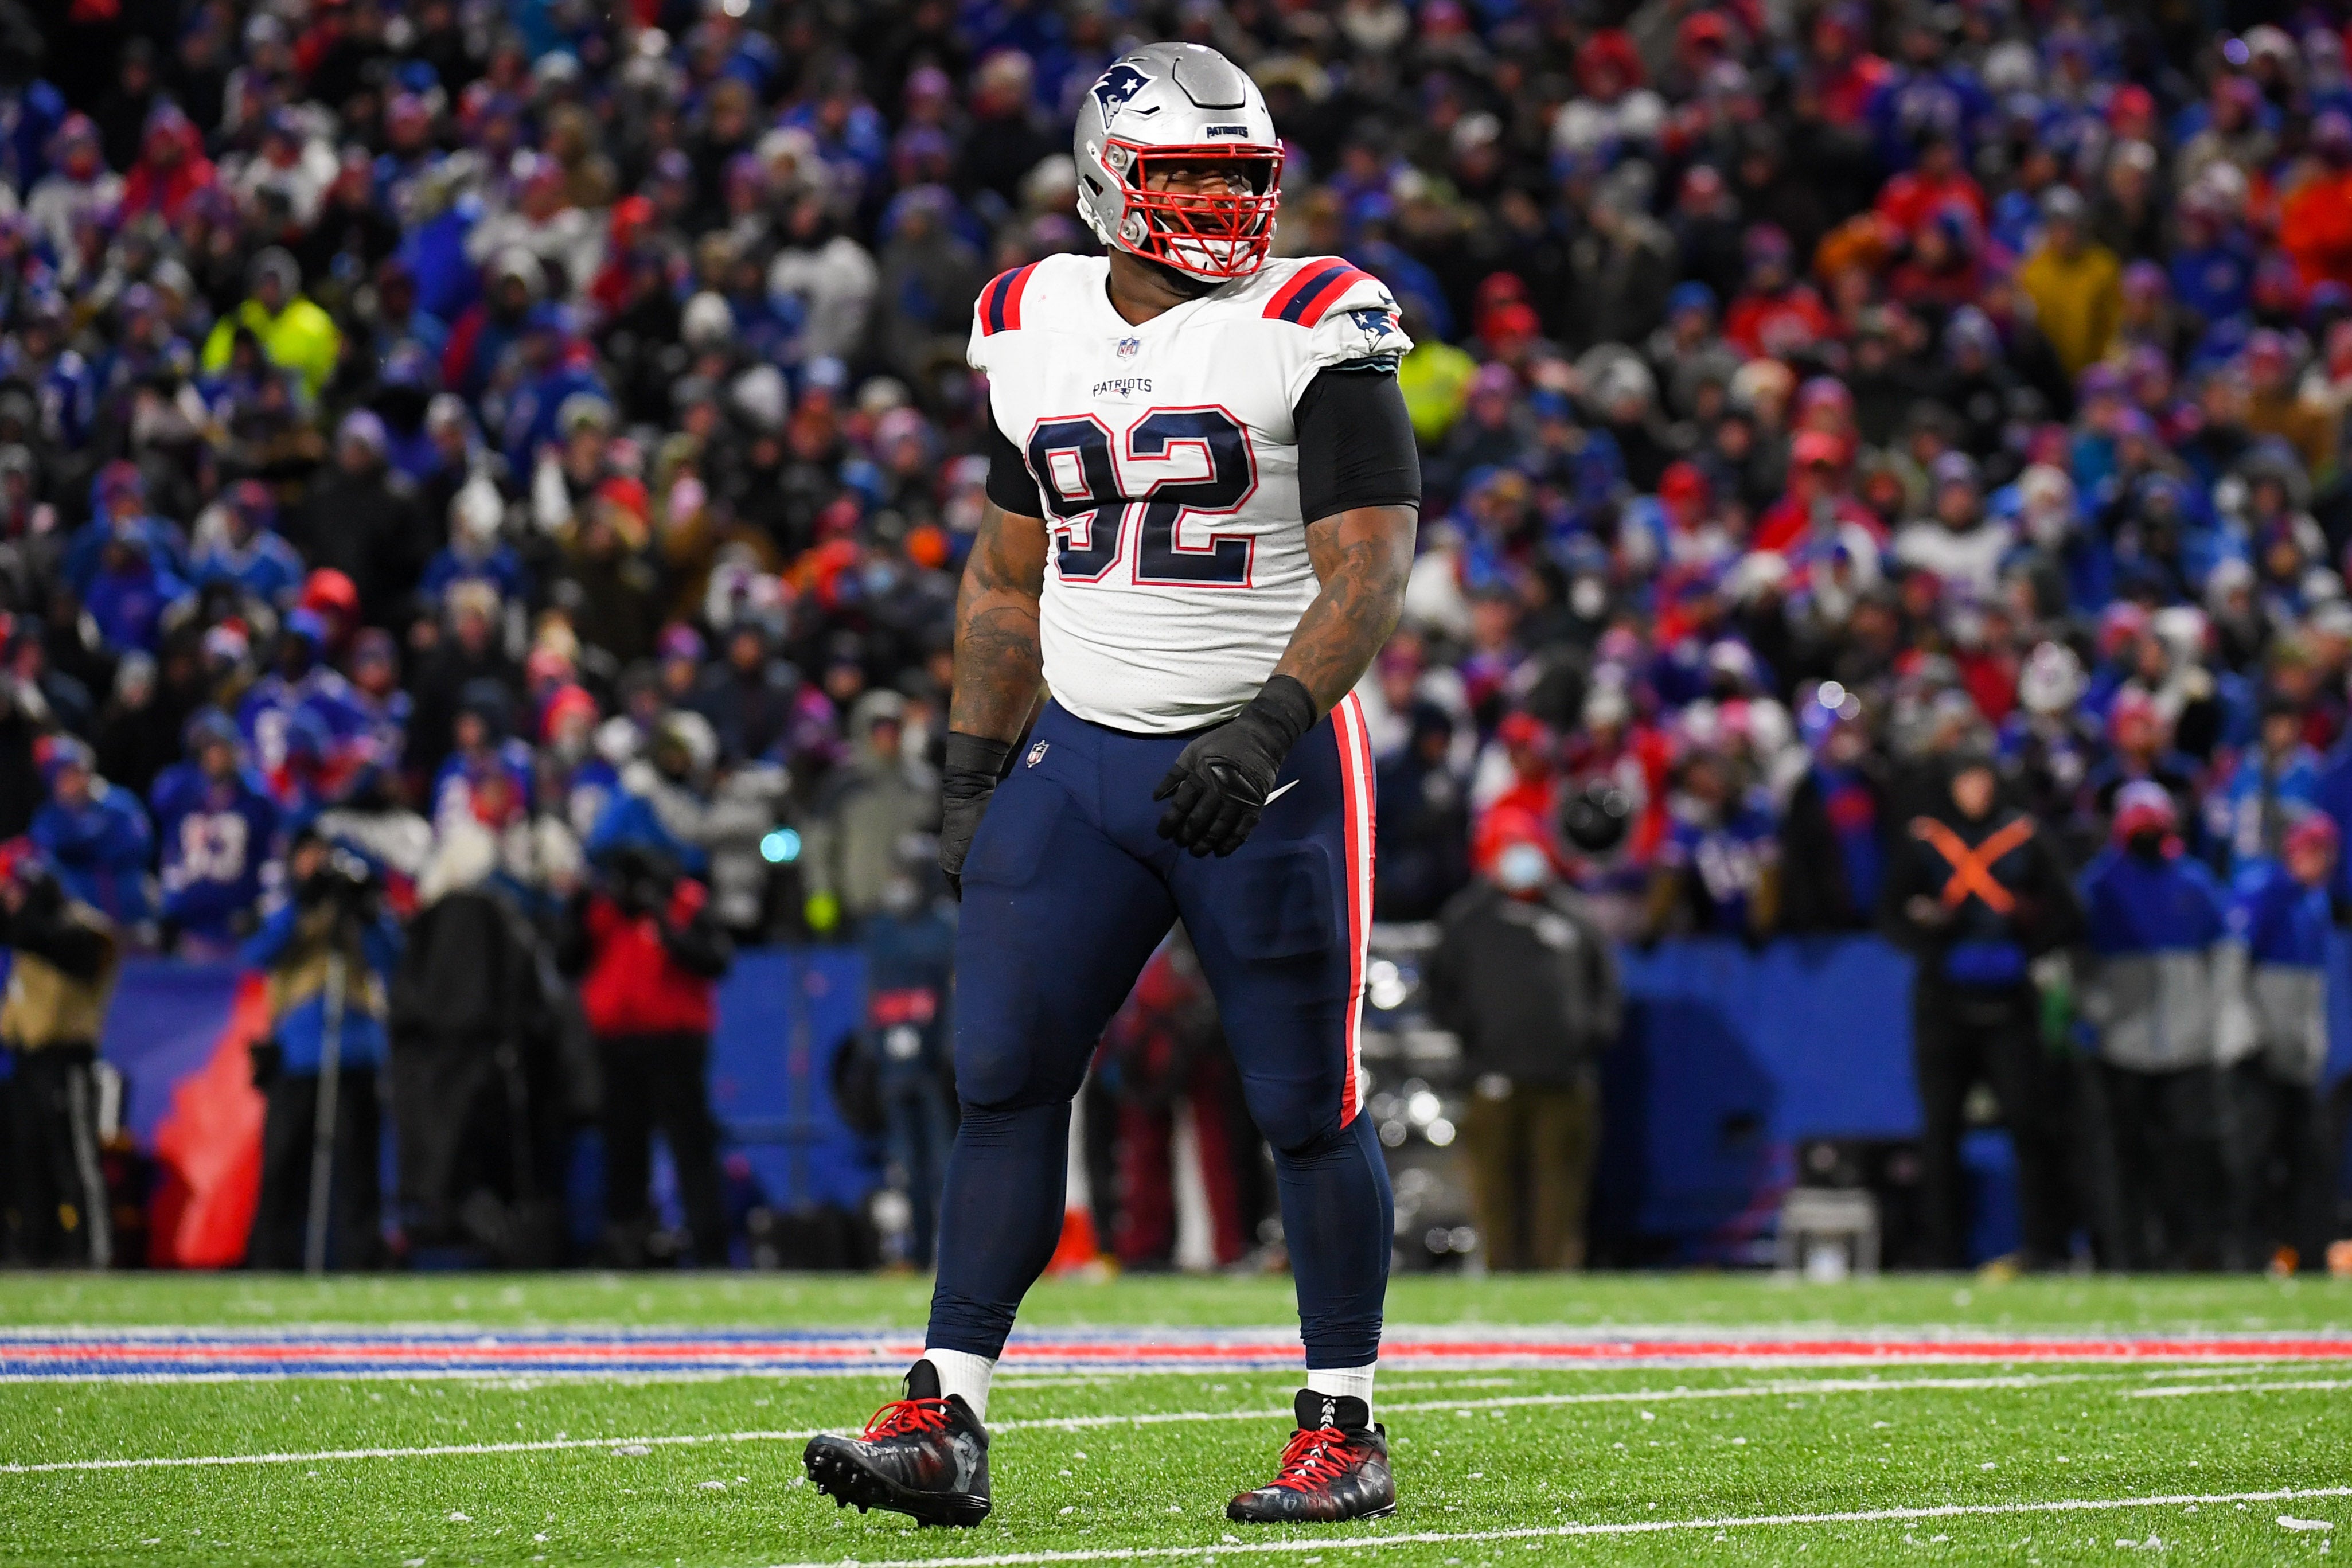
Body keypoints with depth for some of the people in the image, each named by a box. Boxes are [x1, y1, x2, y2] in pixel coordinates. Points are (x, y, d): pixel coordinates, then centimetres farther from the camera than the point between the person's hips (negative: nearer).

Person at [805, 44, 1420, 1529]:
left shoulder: (1313, 331, -7)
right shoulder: (1040, 329, 9)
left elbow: (1369, 570, -13)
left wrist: (1271, 727, -26)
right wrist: (972, 771, 13)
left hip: (1270, 762, -4)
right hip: (1080, 755, 4)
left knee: (1309, 1108, 1)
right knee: (1004, 1077, -4)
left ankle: (1344, 1433, 14)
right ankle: (944, 1422, -3)